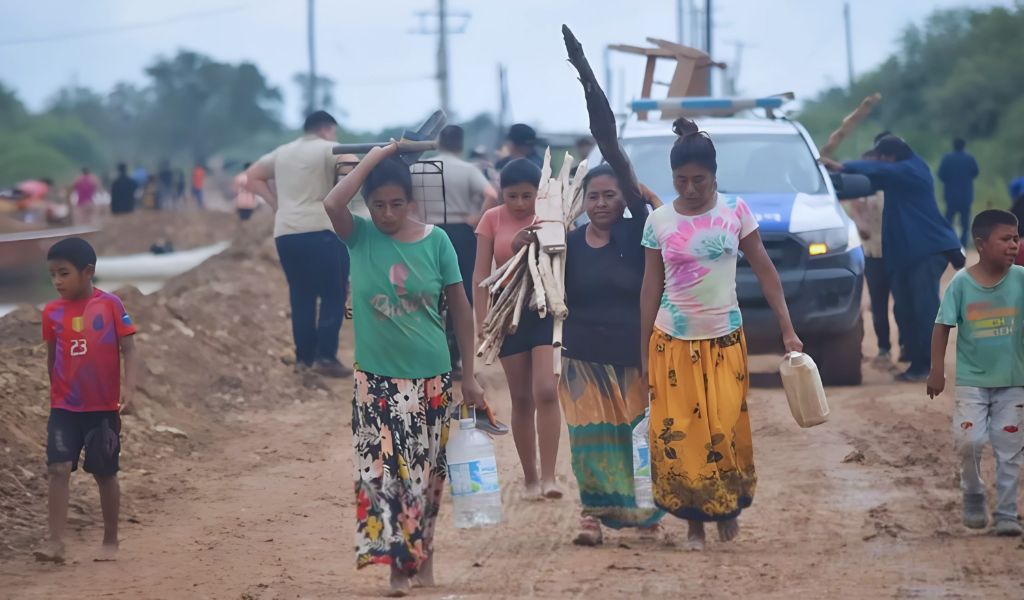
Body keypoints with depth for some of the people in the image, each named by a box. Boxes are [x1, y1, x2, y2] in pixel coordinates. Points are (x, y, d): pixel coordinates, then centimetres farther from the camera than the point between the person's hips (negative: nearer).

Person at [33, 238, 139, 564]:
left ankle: (110, 541, 21)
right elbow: (52, 357, 12)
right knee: (58, 469, -11)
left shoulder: (110, 305, -8)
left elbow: (128, 349, -8)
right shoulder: (52, 312, 1)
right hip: (64, 408, 2)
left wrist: (129, 388, -20)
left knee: (105, 473, 8)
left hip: (104, 407, -2)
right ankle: (55, 540, -12)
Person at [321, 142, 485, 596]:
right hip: (377, 379, 0)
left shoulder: (436, 240, -3)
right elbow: (332, 203, -27)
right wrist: (373, 158, -18)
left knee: (425, 472, 9)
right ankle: (398, 561, 1)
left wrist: (469, 375, 1)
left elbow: (460, 308, 2)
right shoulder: (359, 237, -4)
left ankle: (423, 552, 24)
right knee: (381, 471, -5)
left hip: (431, 377, 0)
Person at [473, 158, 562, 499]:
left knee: (546, 392, -14)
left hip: (547, 312, -1)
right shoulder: (492, 220, 1)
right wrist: (481, 322, -4)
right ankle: (530, 478, 14)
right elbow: (481, 274, 1)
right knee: (521, 398, 6)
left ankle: (549, 477, -13)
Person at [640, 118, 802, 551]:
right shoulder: (659, 221, -1)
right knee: (679, 432, -4)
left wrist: (787, 329, -4)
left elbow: (764, 269, 1)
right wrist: (644, 354, 4)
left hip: (725, 341, 0)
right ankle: (694, 521, 7)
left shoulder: (735, 211, -2)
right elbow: (651, 287, 4)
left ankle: (729, 506, 20)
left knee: (726, 429, -4)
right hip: (674, 344, 0)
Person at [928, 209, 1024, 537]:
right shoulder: (961, 283, -10)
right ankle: (973, 495, 16)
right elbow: (943, 326, -3)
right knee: (969, 440, -11)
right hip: (972, 380, -1)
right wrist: (937, 371, -5)